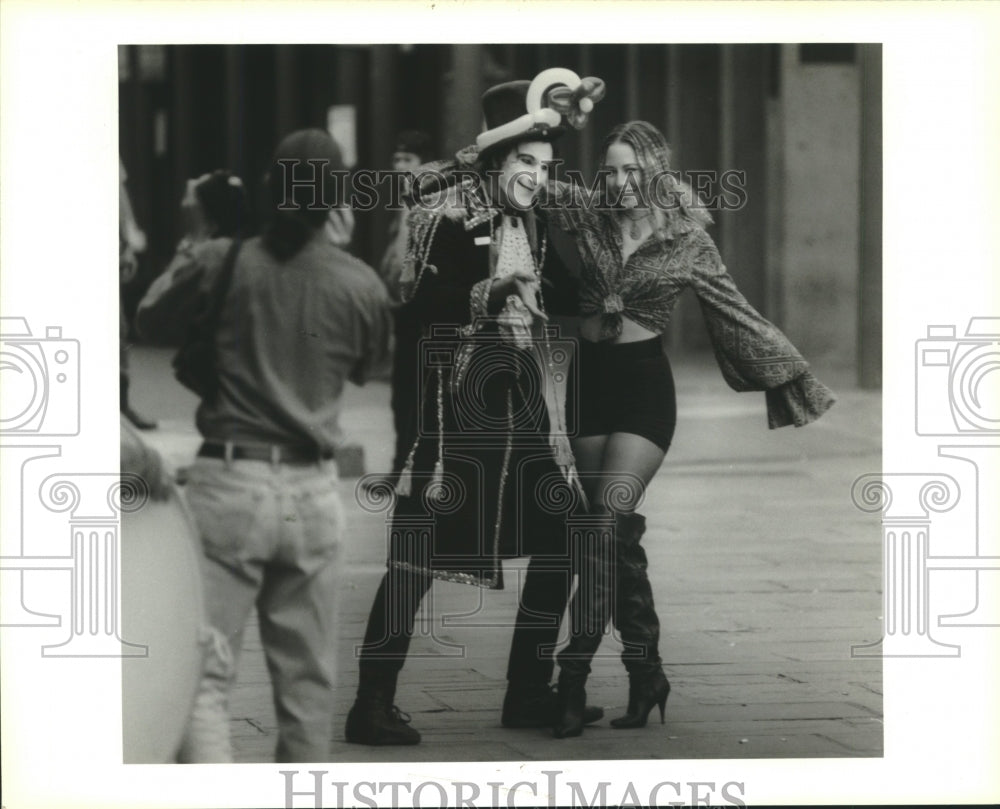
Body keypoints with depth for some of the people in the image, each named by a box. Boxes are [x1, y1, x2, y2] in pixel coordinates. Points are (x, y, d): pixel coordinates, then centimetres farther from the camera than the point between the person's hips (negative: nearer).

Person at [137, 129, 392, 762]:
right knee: (308, 679, 13)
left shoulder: (220, 263, -6)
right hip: (314, 490, 2)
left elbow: (151, 317, 9)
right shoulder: (361, 285, -2)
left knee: (203, 676, -1)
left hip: (228, 480, -2)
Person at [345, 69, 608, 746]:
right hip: (458, 396, -7)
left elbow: (570, 298, 7)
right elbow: (425, 303, -11)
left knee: (558, 541, 6)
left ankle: (529, 694, 15)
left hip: (522, 398, 7)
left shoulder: (533, 226, 13)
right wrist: (489, 295, -21)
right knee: (419, 551, -9)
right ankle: (373, 704, -5)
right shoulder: (450, 219, -6)